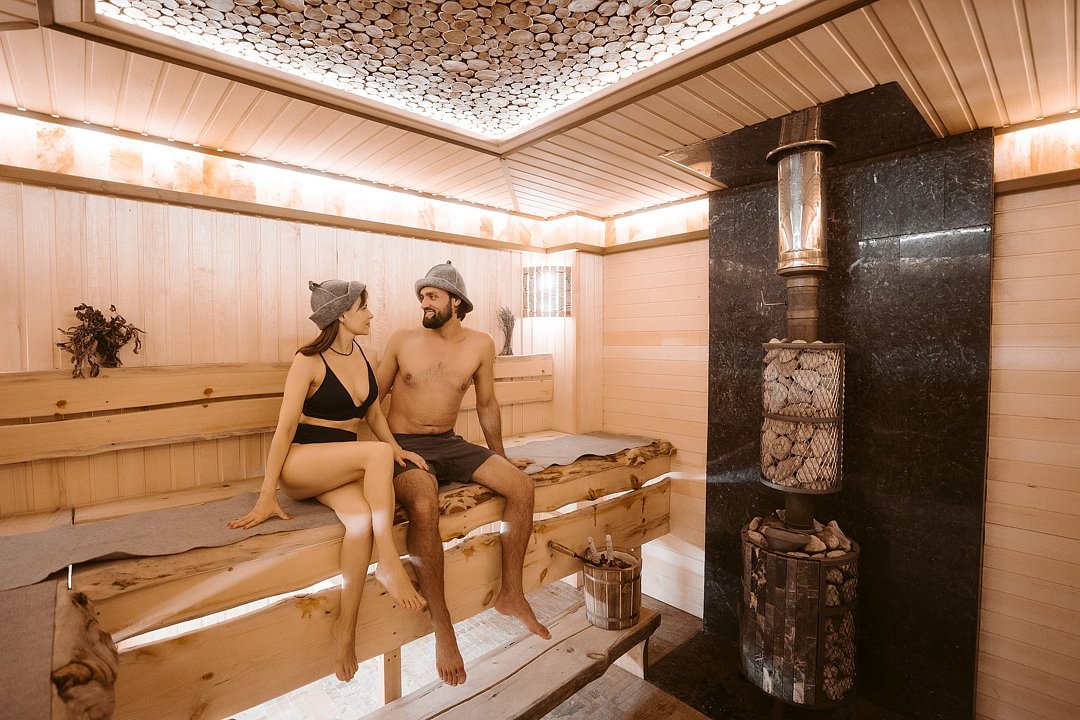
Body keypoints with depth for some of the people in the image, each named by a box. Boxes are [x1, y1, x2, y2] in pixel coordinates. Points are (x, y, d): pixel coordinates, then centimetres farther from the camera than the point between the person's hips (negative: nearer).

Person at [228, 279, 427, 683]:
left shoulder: (360, 354, 10)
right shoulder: (309, 361, -9)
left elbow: (374, 413, 17)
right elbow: (285, 428, -12)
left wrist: (397, 449, 2)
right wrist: (267, 496, -15)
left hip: (343, 468, 5)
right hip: (300, 464, -5)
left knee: (362, 518, -29)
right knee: (377, 453, -33)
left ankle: (346, 627, -20)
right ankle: (389, 562, -26)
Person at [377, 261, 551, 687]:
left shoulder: (480, 345, 1)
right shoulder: (403, 340, -2)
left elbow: (486, 405, 11)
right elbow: (373, 398, 6)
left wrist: (500, 456, 17)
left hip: (449, 443, 3)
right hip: (403, 445, -3)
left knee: (521, 487, -14)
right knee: (424, 506, -34)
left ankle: (511, 594, 5)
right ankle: (442, 628, -16)